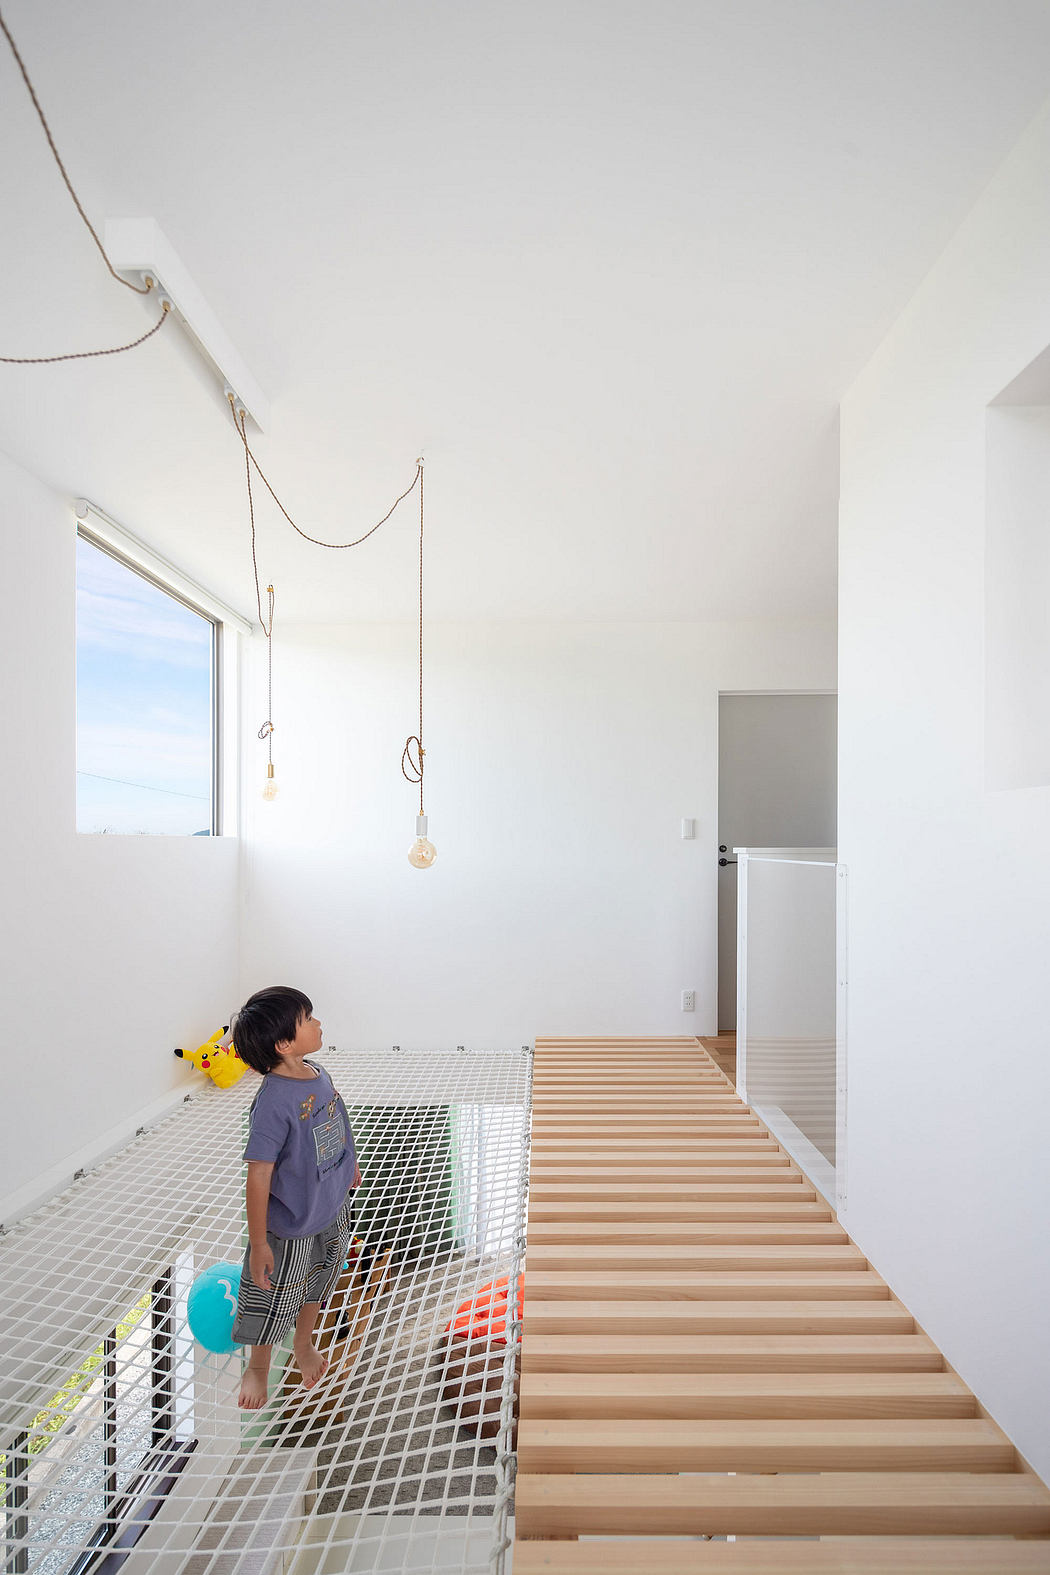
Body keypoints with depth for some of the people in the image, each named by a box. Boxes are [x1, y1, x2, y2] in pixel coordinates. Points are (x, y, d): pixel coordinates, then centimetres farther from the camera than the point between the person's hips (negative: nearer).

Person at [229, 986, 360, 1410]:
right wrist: (258, 1243, -20)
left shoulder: (317, 1073, -10)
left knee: (317, 1283, 29)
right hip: (291, 1223, -7)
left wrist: (349, 1164, 22)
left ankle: (304, 1345, 56)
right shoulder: (273, 1101, -34)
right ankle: (258, 1365, 49)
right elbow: (258, 1175, -27)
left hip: (334, 1207, 7)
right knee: (274, 1298, 19)